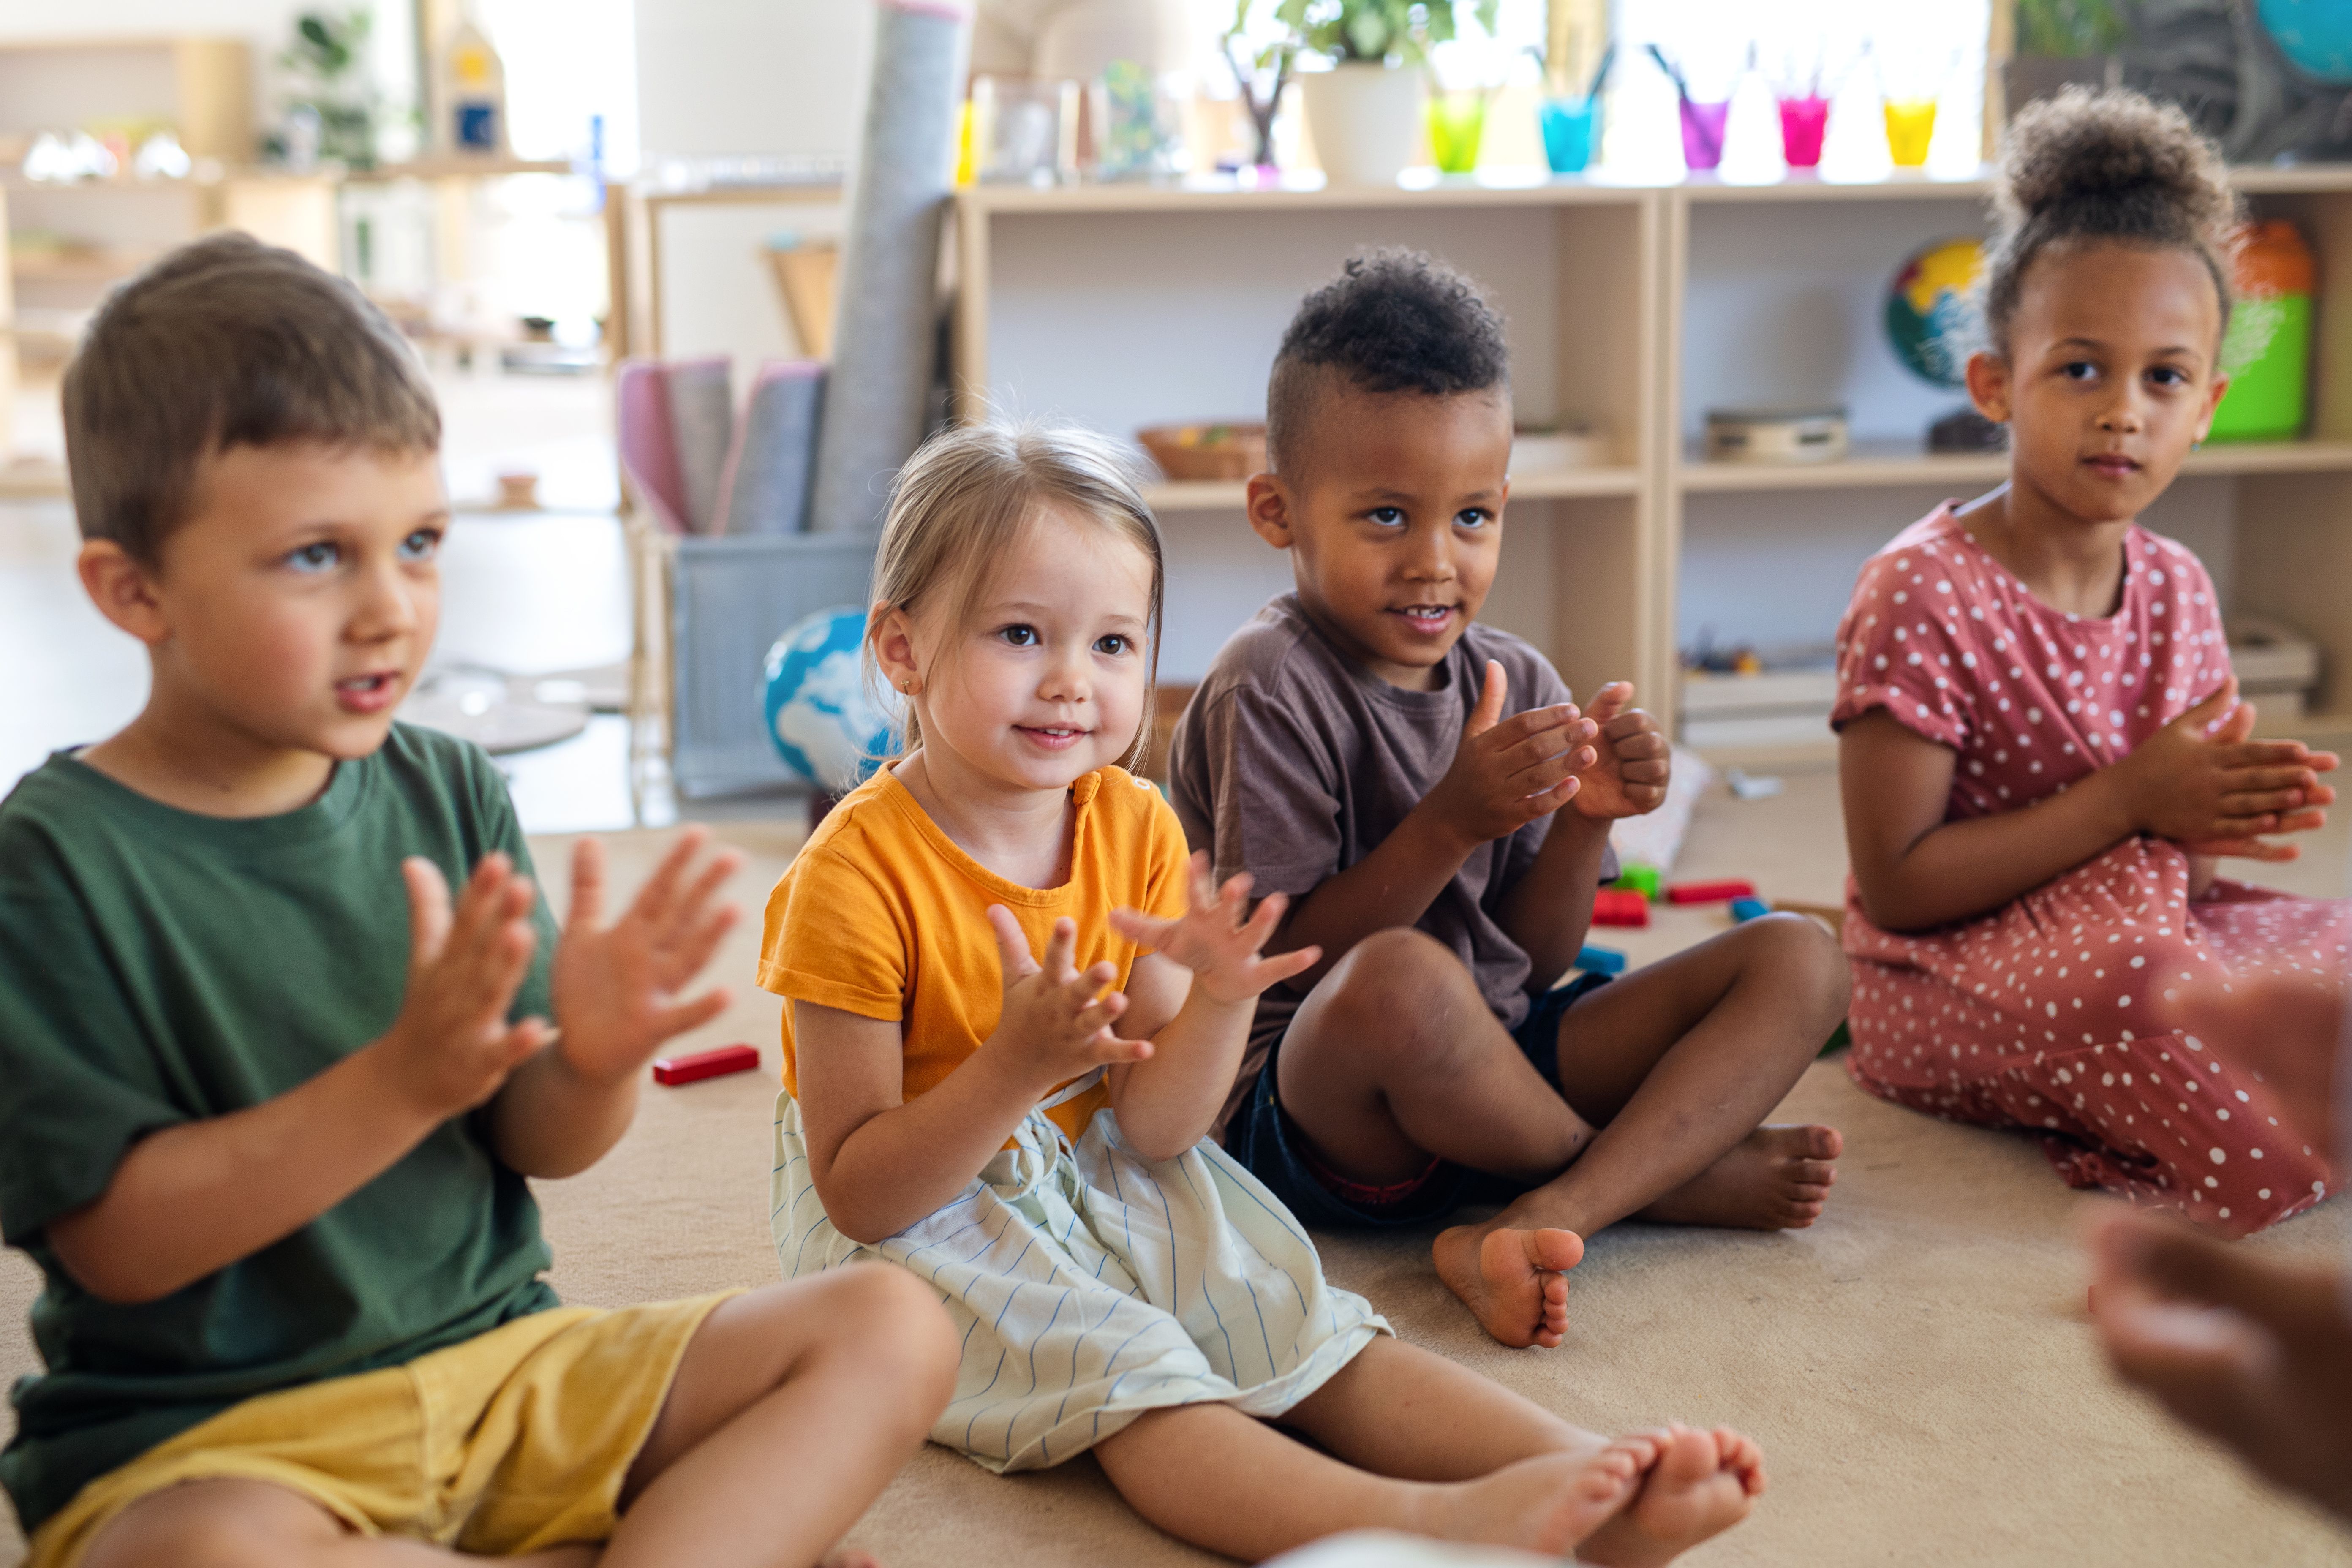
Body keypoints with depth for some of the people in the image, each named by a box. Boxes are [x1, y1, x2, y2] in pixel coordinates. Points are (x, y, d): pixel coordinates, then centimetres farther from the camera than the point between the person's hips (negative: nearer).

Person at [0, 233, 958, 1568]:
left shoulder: (450, 794, 2)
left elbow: (541, 1146, 5)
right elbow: (116, 1242, -17)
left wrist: (597, 1059, -19)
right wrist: (400, 1081, -29)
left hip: (494, 1361, 5)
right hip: (203, 1434, -5)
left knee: (894, 1331, -4)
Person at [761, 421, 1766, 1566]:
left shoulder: (1137, 829, -3)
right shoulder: (858, 873, -21)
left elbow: (1153, 1129, -5)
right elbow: (860, 1194, -21)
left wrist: (1218, 1001, -26)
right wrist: (1016, 1067, -36)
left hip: (1102, 1179, 6)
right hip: (915, 1217, -6)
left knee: (1304, 1330, -13)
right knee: (1122, 1374, -30)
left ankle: (1592, 1475, -27)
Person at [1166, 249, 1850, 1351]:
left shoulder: (1516, 683, 7)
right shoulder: (1268, 687, -12)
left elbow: (1534, 966, 7)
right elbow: (1284, 962, -17)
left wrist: (1584, 823, -11)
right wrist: (1451, 822, -25)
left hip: (1494, 1072, 7)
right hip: (1308, 1108, -7)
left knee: (1799, 960, -3)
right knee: (1402, 981, -41)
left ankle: (1537, 1222, -26)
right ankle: (1671, 1169, -9)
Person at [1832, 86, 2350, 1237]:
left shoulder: (2176, 589, 3)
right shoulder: (1921, 593, -18)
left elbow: (2173, 838, 13)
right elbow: (1896, 885, -20)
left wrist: (2231, 811, -13)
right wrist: (2129, 803, -24)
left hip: (2139, 925, 7)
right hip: (1942, 980, -7)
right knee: (2127, 981, -36)